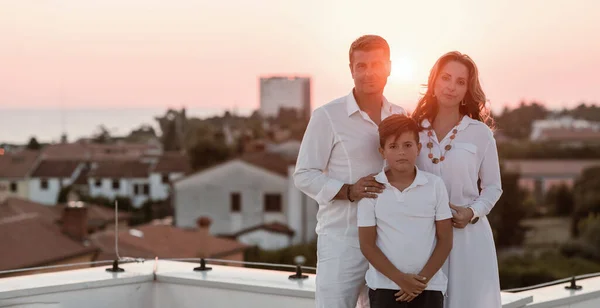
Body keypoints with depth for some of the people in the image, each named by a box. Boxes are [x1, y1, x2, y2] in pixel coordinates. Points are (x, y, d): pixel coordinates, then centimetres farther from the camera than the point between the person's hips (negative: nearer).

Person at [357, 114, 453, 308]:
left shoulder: (435, 185, 0)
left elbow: (445, 240, 1)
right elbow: (367, 244, -3)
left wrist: (423, 278, -9)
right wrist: (399, 279, -12)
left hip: (429, 286, 1)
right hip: (385, 287, -1)